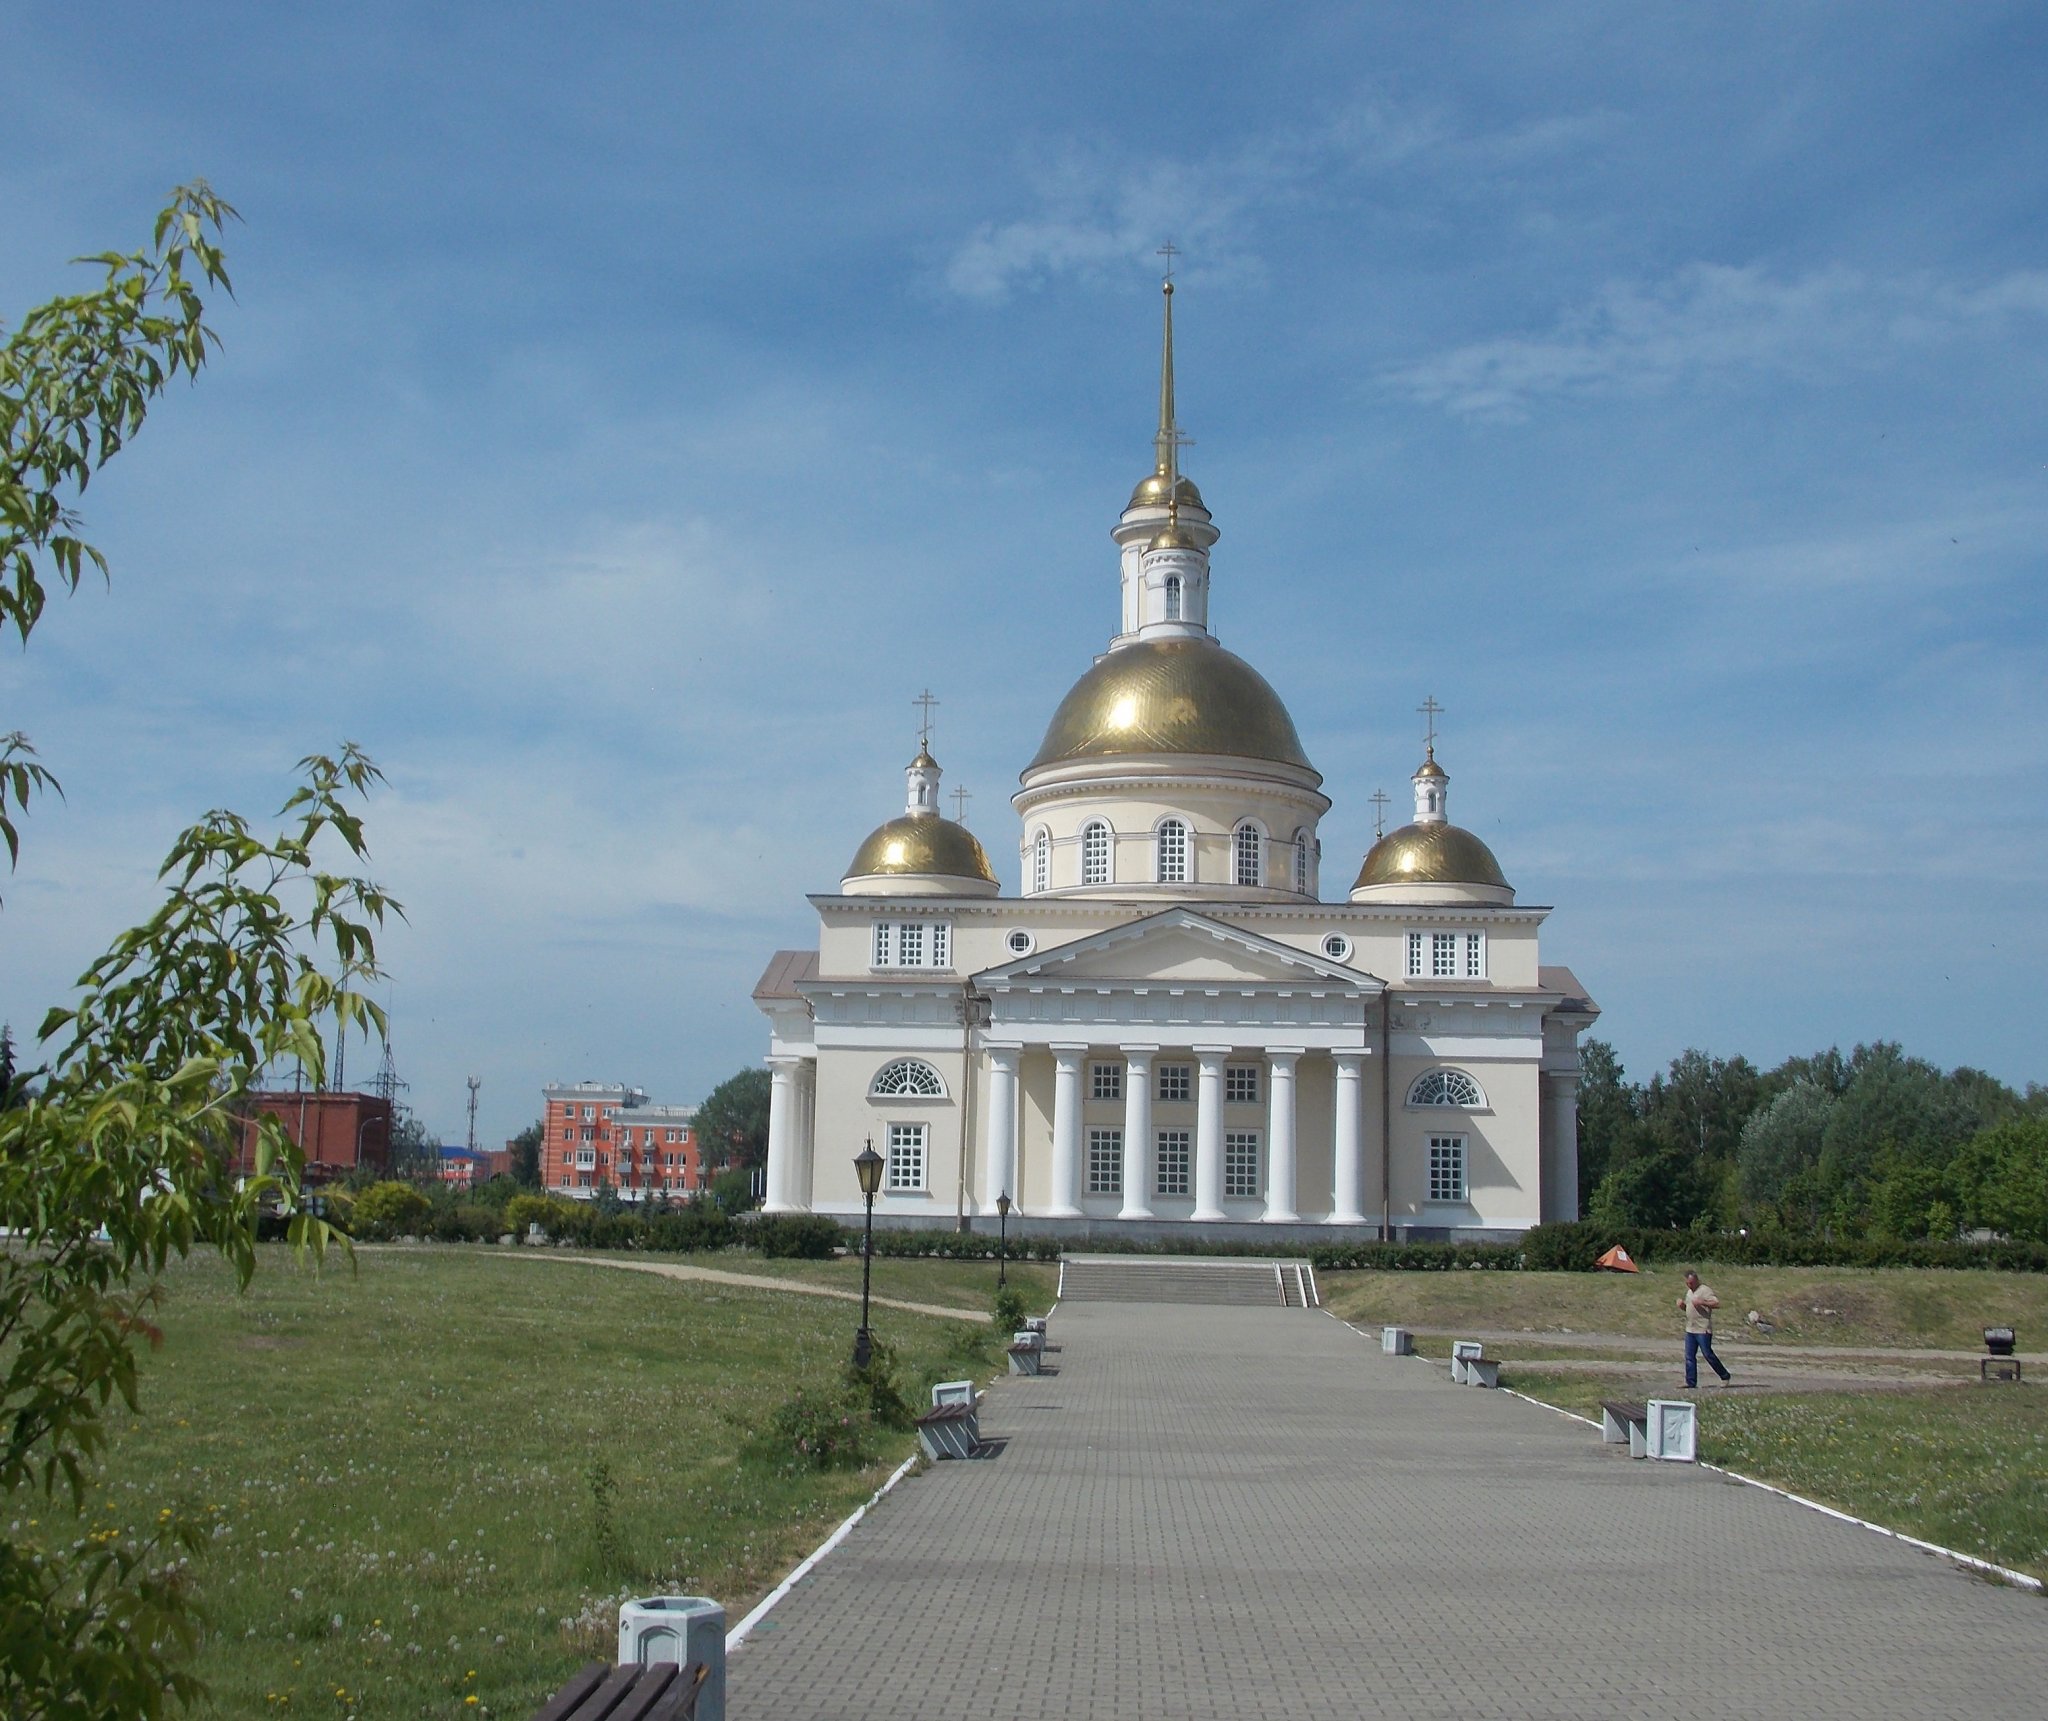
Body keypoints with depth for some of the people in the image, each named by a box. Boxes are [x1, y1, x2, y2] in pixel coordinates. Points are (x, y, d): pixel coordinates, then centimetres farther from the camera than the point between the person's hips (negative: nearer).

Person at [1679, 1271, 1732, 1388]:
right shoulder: (1689, 1292, 17)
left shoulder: (1705, 1290, -9)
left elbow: (1717, 1304, -19)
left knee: (1708, 1355, -4)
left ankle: (1724, 1377, 11)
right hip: (1690, 1330, 8)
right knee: (1689, 1356, 4)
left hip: (1703, 1330, -8)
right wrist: (1682, 1305, 8)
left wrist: (1701, 1302, -25)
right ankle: (1690, 1382, 6)